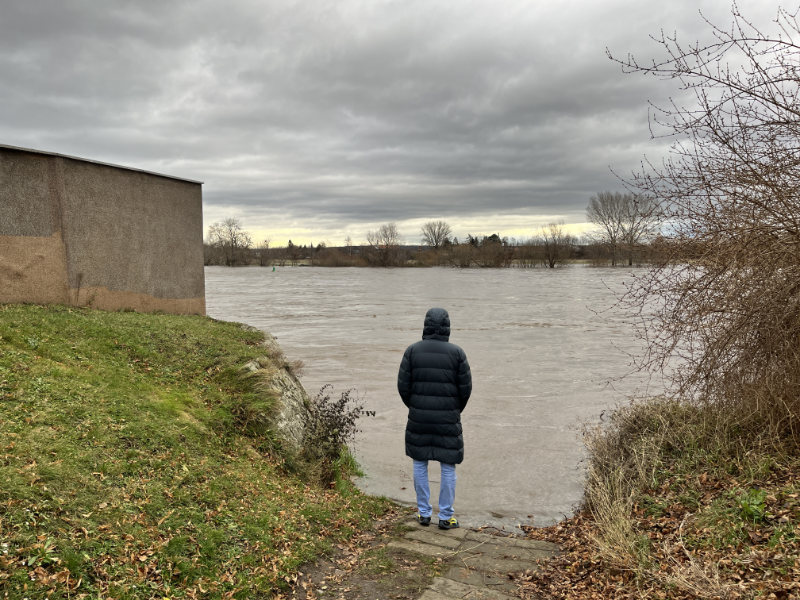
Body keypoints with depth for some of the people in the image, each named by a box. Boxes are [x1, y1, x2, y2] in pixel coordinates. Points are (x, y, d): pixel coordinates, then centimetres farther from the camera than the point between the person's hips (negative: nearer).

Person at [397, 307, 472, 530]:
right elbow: (466, 387, -4)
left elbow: (403, 385, -5)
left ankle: (424, 513, 22)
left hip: (419, 418, 1)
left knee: (419, 463, 16)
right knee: (448, 467, 10)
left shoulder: (412, 350, -6)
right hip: (448, 419, -1)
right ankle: (446, 517, 16)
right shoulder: (456, 353, -8)